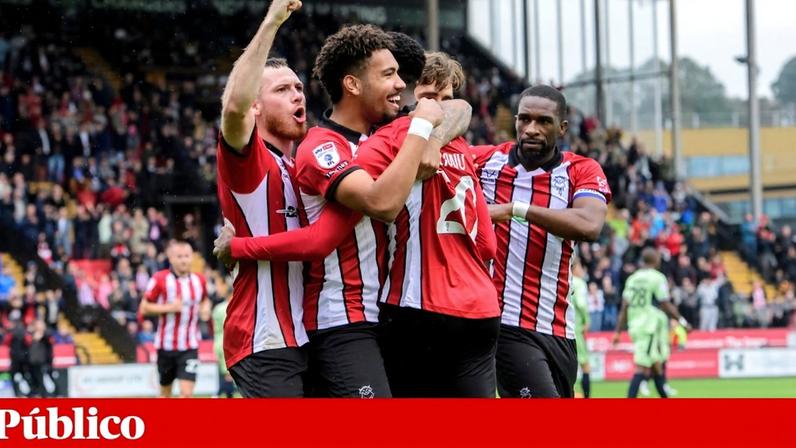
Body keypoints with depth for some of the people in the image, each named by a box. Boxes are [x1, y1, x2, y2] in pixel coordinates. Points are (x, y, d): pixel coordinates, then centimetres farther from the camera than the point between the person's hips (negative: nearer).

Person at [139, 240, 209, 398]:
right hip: (166, 345, -1)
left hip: (190, 347, 1)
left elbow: (205, 300, 23)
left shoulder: (199, 280, 3)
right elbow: (144, 308, -6)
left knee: (186, 392, -13)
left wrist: (205, 308, -1)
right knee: (165, 393, 13)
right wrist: (169, 307, -20)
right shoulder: (159, 279, -8)